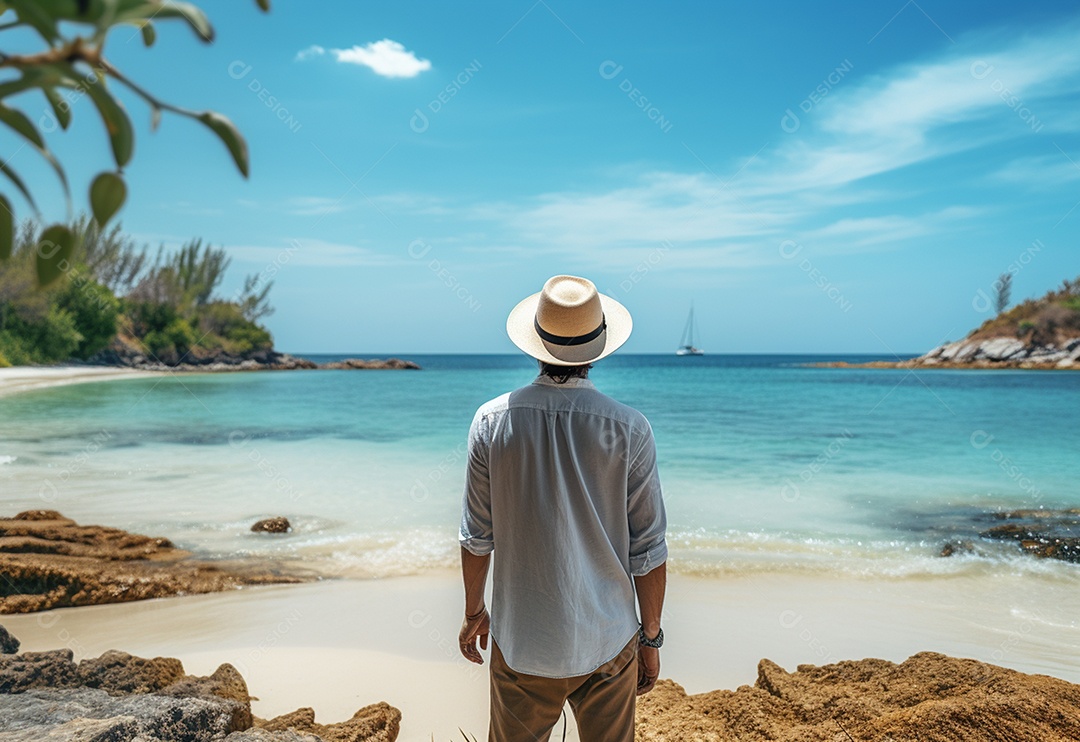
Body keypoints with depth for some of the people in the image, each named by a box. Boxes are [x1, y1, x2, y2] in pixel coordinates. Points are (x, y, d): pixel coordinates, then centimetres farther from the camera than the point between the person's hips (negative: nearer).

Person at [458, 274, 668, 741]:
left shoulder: (492, 421, -12)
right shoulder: (629, 430, -14)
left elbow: (477, 536, -3)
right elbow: (648, 551, -9)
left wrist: (474, 611, 12)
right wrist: (651, 638, 6)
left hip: (521, 642, 1)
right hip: (607, 642, 0)